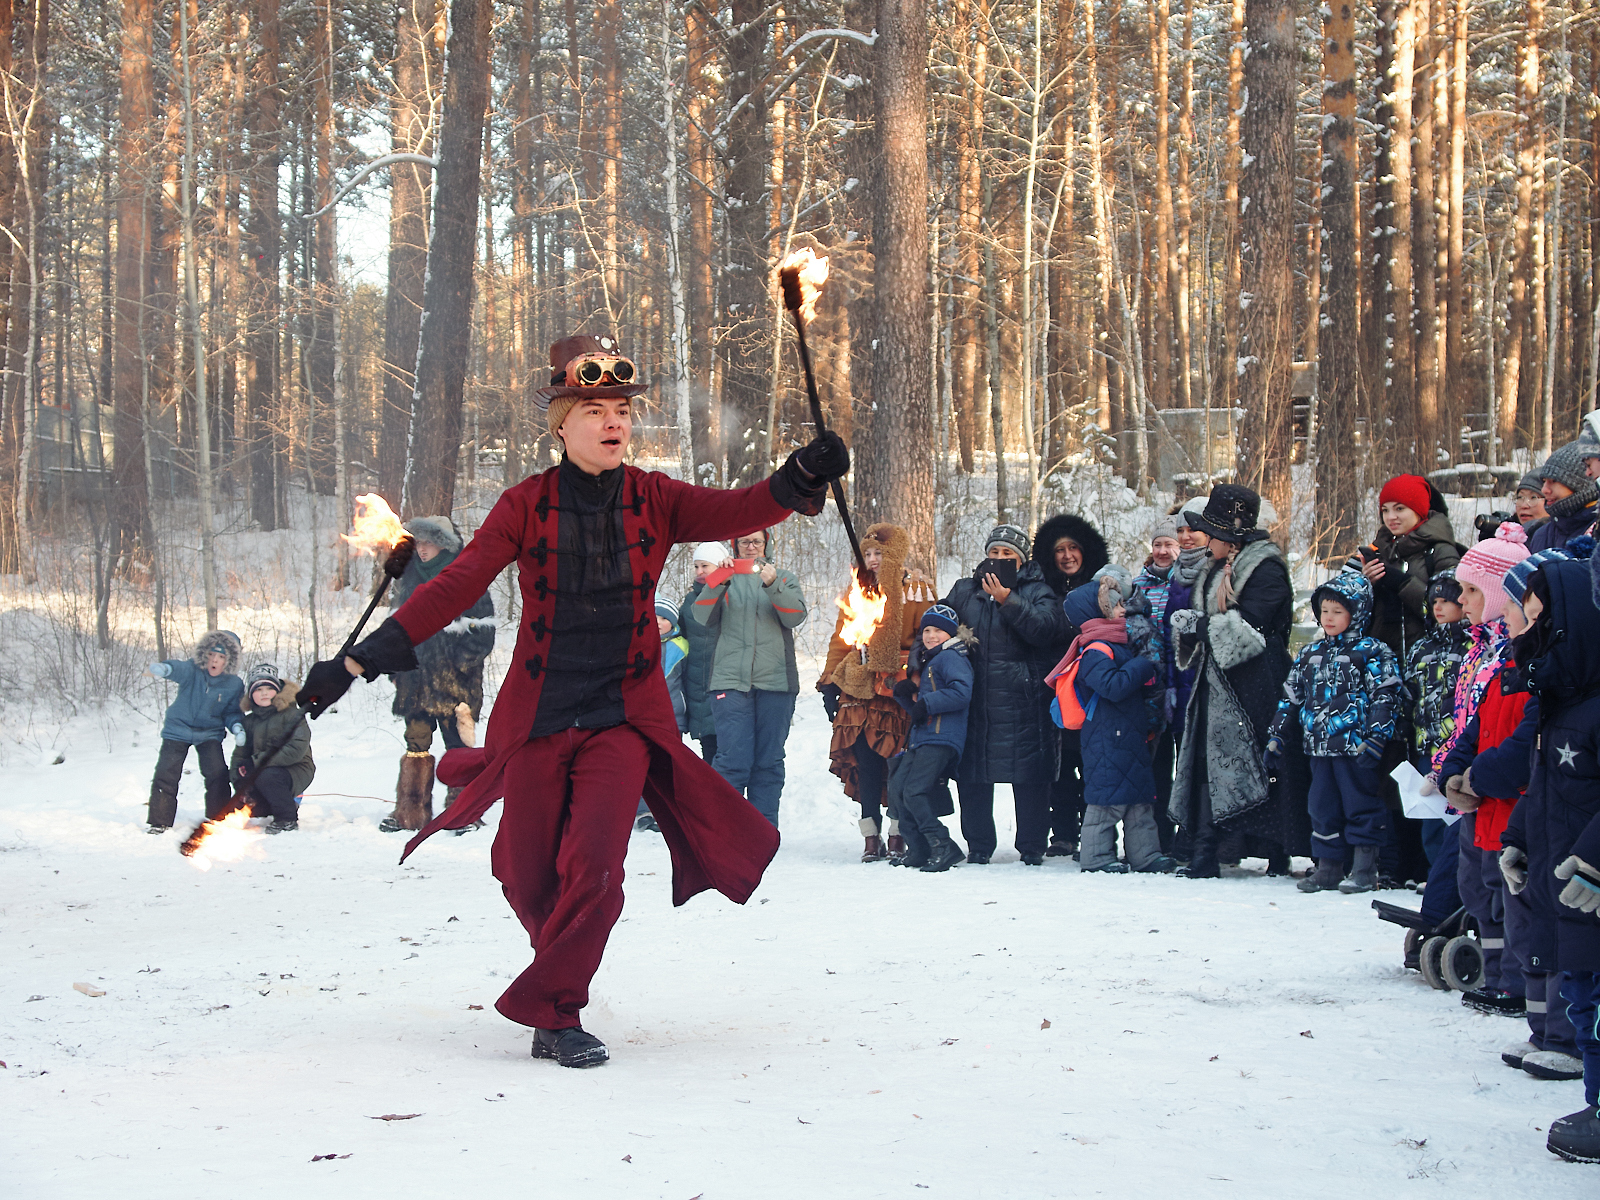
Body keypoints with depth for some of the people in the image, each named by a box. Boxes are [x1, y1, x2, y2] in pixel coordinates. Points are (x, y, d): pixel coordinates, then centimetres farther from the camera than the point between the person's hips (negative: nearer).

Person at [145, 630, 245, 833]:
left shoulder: (234, 684, -10)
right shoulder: (192, 670, -18)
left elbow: (231, 712, 2)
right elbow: (179, 668, -42)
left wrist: (236, 728, -21)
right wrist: (164, 668, -66)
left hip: (209, 734, 1)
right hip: (178, 729, -1)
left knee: (217, 774, -12)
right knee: (166, 775, -5)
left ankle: (219, 818, 5)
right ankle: (160, 822, 8)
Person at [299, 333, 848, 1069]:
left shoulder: (655, 501, 0)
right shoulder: (527, 506, -4)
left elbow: (737, 511, -14)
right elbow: (455, 586, -10)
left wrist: (801, 478, -37)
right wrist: (358, 661, -20)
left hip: (624, 715, 0)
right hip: (539, 716, 0)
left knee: (594, 864, -17)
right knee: (528, 877, 5)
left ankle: (551, 1008, 0)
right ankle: (561, 970, 36)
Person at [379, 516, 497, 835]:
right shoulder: (409, 576, 14)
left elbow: (482, 625, -5)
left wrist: (465, 660, -12)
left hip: (452, 675, -5)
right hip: (415, 675, 5)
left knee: (457, 741, -4)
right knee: (416, 741, 5)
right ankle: (410, 813, 9)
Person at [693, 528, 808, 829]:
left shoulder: (784, 578, 15)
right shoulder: (726, 580, 14)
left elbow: (796, 616, -3)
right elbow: (703, 617, -2)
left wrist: (772, 585, -18)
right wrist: (717, 582, -17)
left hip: (775, 680, 1)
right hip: (731, 680, -1)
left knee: (769, 761, 2)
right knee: (732, 759, -11)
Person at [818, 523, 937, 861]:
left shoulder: (917, 591, 3)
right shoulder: (857, 591, 16)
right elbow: (840, 640, 18)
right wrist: (829, 682, 11)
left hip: (901, 689, -3)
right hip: (860, 689, 3)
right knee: (865, 761, -2)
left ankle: (897, 836, 3)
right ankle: (872, 837, 4)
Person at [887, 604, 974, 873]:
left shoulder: (951, 658, -5)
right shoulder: (925, 662, 24)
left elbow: (962, 692, -21)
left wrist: (927, 703, -18)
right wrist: (904, 693, 9)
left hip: (941, 739, -10)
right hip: (920, 739, 10)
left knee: (914, 792, -18)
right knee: (898, 786, 9)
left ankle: (944, 848, -16)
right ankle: (918, 850, 14)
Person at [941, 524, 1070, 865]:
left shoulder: (1037, 591, 5)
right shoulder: (965, 591, 16)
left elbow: (1046, 628, -13)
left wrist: (1008, 601, -20)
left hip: (1022, 701, -3)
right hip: (975, 701, 4)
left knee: (1029, 775, -3)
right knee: (972, 775, 5)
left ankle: (1032, 847, 6)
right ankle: (978, 846, 16)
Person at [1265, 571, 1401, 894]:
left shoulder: (1371, 652, -3)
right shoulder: (1310, 654, 15)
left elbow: (1384, 698, -10)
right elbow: (1290, 697, 19)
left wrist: (1374, 739, -19)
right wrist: (1276, 738, 15)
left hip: (1355, 746, -6)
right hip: (1319, 746, 6)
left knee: (1360, 806, -1)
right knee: (1322, 807, 9)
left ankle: (1364, 869, 6)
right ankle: (1328, 867, 16)